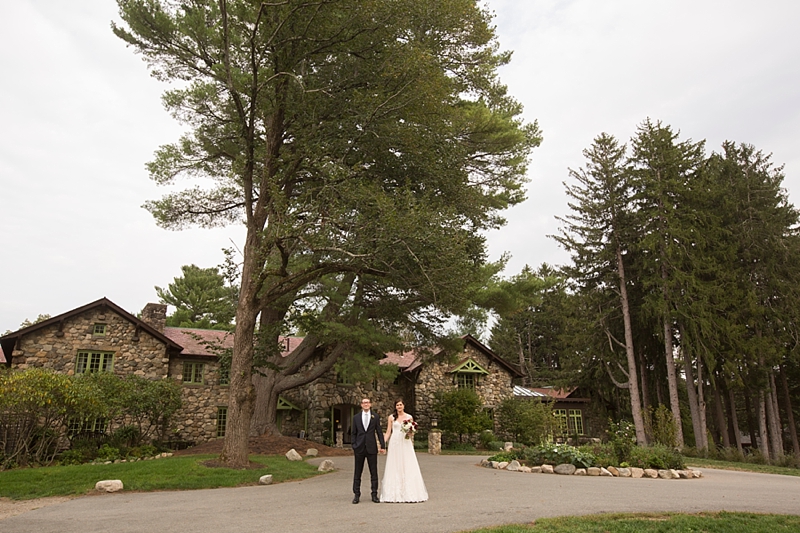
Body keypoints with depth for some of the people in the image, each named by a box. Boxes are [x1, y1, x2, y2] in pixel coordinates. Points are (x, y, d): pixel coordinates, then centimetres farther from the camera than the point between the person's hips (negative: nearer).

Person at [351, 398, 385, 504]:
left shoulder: (375, 417, 5)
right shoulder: (356, 417, 7)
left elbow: (379, 432, 5)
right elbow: (353, 433, 8)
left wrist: (382, 445, -2)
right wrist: (354, 446, -2)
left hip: (372, 448, 0)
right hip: (359, 448, 1)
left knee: (374, 472, 4)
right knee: (357, 473, 5)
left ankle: (374, 495, 12)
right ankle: (356, 495, 14)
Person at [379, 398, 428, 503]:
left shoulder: (409, 417, 7)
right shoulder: (391, 417, 7)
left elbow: (412, 432, 11)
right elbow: (388, 432, 7)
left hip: (406, 444, 0)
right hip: (394, 444, 0)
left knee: (407, 467, -4)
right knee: (394, 468, 0)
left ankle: (408, 494, 1)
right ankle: (395, 493, 7)